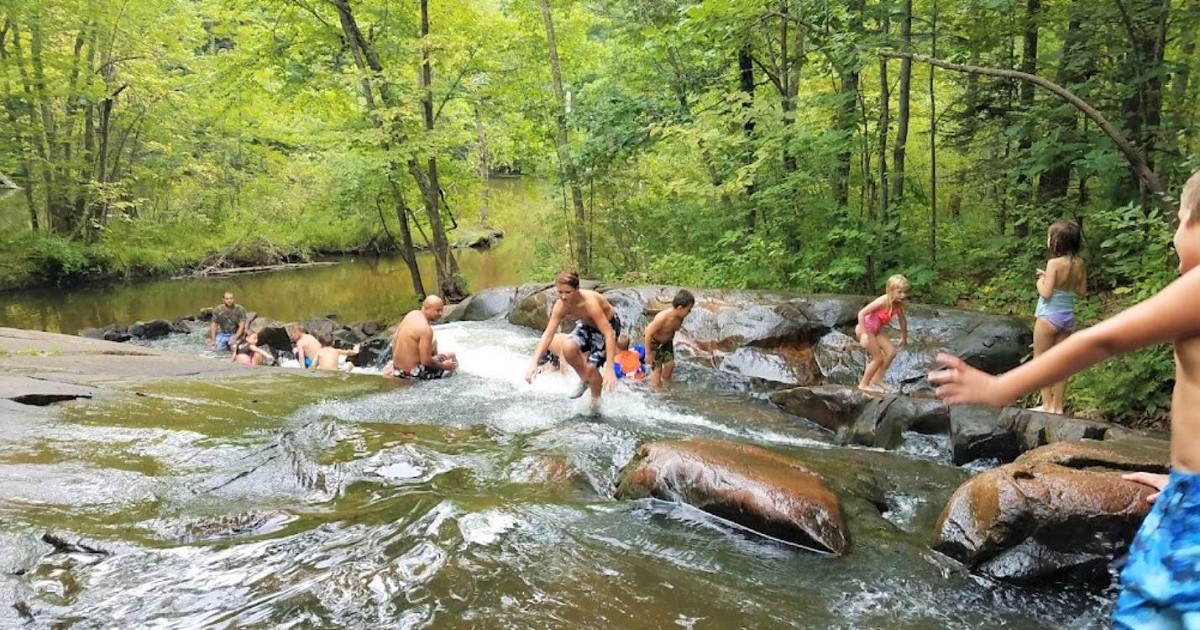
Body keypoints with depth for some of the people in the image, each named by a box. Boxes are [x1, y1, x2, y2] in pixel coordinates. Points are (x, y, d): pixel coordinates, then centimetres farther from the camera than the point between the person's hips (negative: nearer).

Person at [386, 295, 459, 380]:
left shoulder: (412, 314, -1)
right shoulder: (425, 329, -26)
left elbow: (395, 339, 10)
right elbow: (426, 361, -24)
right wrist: (443, 366, -8)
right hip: (413, 372, -8)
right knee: (451, 357, 6)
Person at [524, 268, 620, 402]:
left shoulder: (590, 302, -40)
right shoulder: (561, 306, -23)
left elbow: (609, 334, -42)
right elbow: (548, 334, -19)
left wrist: (609, 368, -48)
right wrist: (534, 362, -30)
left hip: (608, 325, -5)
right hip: (587, 325, 5)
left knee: (590, 368, -15)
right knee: (568, 349, -20)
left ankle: (596, 401, 16)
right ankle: (585, 380, 10)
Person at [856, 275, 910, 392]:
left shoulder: (899, 304, -8)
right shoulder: (883, 302, -31)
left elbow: (903, 320, 11)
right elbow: (861, 314, -34)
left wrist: (904, 337, 20)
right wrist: (864, 335, -37)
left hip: (876, 329, 8)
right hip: (865, 329, -8)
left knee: (891, 352, 4)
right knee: (878, 358, -5)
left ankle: (877, 379, 17)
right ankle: (863, 384, 11)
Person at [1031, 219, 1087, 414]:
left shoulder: (1055, 263, -18)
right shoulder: (1079, 264, 1)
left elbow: (1046, 293, -19)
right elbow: (1082, 291, 10)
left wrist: (1041, 280, -1)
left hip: (1049, 316, -6)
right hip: (1068, 317, 6)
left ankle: (1047, 405, 5)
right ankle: (1057, 406, 18)